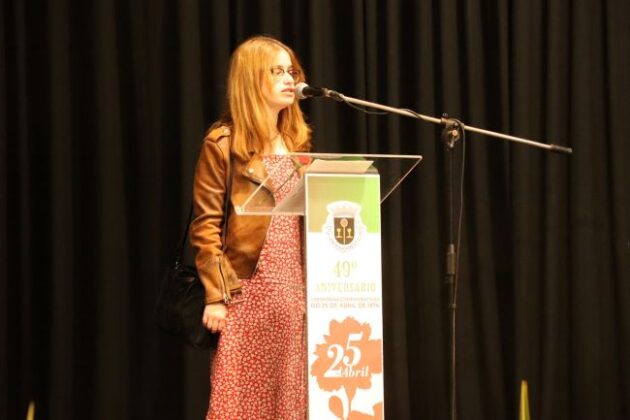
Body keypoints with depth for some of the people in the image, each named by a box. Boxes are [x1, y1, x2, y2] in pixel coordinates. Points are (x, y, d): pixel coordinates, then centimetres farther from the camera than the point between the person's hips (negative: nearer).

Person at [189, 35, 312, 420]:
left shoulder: (297, 141, 14)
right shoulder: (224, 143, -4)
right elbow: (205, 226, -7)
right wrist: (216, 295, -14)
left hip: (294, 288, 6)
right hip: (248, 287, -6)